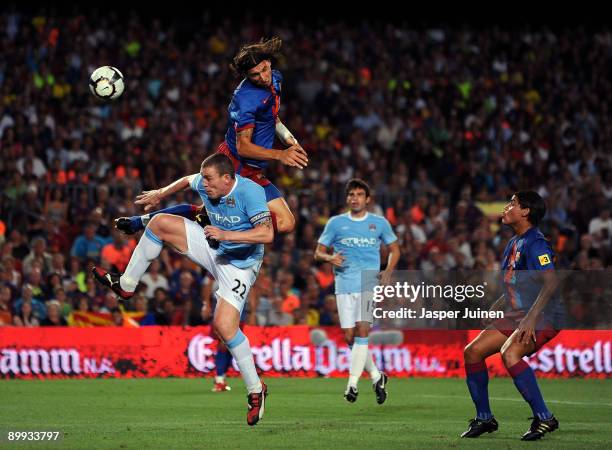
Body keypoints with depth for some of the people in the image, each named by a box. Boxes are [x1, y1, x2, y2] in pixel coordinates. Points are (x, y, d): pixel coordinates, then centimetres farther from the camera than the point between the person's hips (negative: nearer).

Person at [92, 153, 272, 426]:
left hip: (239, 265, -7)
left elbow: (267, 234, -40)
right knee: (160, 223, -2)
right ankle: (126, 284, 12)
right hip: (212, 248, 7)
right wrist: (160, 194, 18)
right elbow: (187, 181, 16)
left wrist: (226, 235, -44)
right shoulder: (204, 184, -10)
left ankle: (255, 390, -5)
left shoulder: (250, 192, -30)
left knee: (224, 326, -20)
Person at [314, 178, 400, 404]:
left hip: (370, 283, -2)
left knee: (362, 329, -18)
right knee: (349, 336, 0)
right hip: (345, 284, 2)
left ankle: (352, 383, -17)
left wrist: (388, 271, 2)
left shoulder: (379, 223, 9)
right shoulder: (336, 223, 9)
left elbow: (394, 249, 19)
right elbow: (318, 252, 11)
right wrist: (330, 257, -12)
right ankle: (376, 376, 19)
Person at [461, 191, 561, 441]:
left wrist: (531, 318, -33)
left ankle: (544, 418, -27)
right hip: (515, 317, 10)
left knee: (509, 353, -33)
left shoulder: (535, 243, -14)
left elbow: (550, 282, -25)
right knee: (472, 351, 4)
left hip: (541, 318, -10)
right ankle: (484, 418, 15)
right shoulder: (513, 243, 16)